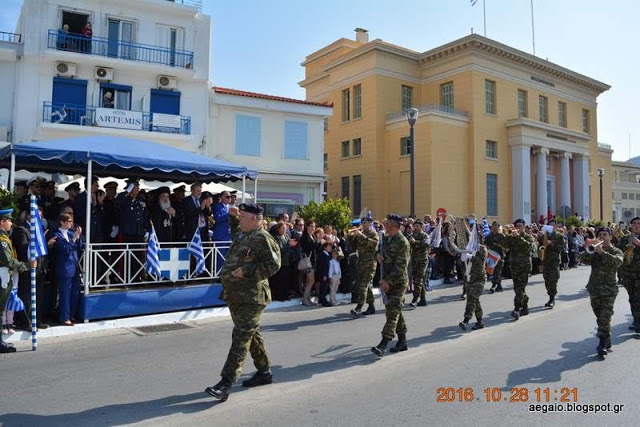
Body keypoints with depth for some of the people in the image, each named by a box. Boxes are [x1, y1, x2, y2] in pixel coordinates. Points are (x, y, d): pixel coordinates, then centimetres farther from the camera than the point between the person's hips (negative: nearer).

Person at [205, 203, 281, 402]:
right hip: (236, 295, 10)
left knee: (241, 338, -9)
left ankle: (226, 382, -7)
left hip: (251, 297, -10)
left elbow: (273, 264, -19)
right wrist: (229, 273, 12)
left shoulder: (262, 238, -12)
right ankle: (264, 372, 30)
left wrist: (246, 272, -21)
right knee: (252, 334, 17)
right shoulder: (243, 237, 17)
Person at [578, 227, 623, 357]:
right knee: (600, 317, 11)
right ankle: (608, 340, 26)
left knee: (605, 318, -12)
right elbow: (583, 258, -7)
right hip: (594, 289, 4)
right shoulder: (594, 251, 10)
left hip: (609, 289, -4)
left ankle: (602, 344, -13)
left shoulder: (616, 251, 2)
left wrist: (602, 252, -30)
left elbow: (617, 262, -20)